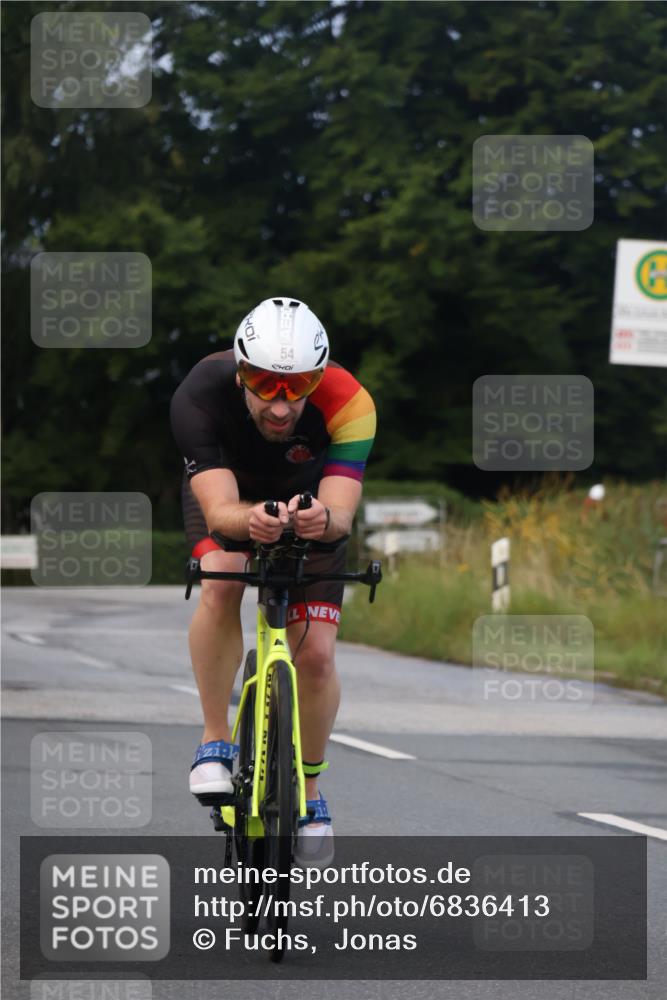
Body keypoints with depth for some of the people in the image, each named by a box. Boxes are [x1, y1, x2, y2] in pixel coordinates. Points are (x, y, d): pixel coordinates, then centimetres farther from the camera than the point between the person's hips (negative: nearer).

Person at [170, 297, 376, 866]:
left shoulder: (347, 404, -36)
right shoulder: (201, 396, -37)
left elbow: (342, 514, -42)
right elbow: (219, 510, -44)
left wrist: (324, 518, -66)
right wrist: (251, 520, -66)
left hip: (309, 502, 1)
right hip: (228, 494, -1)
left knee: (316, 655, -12)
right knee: (221, 582, -33)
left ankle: (310, 788, 13)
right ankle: (216, 739, -16)